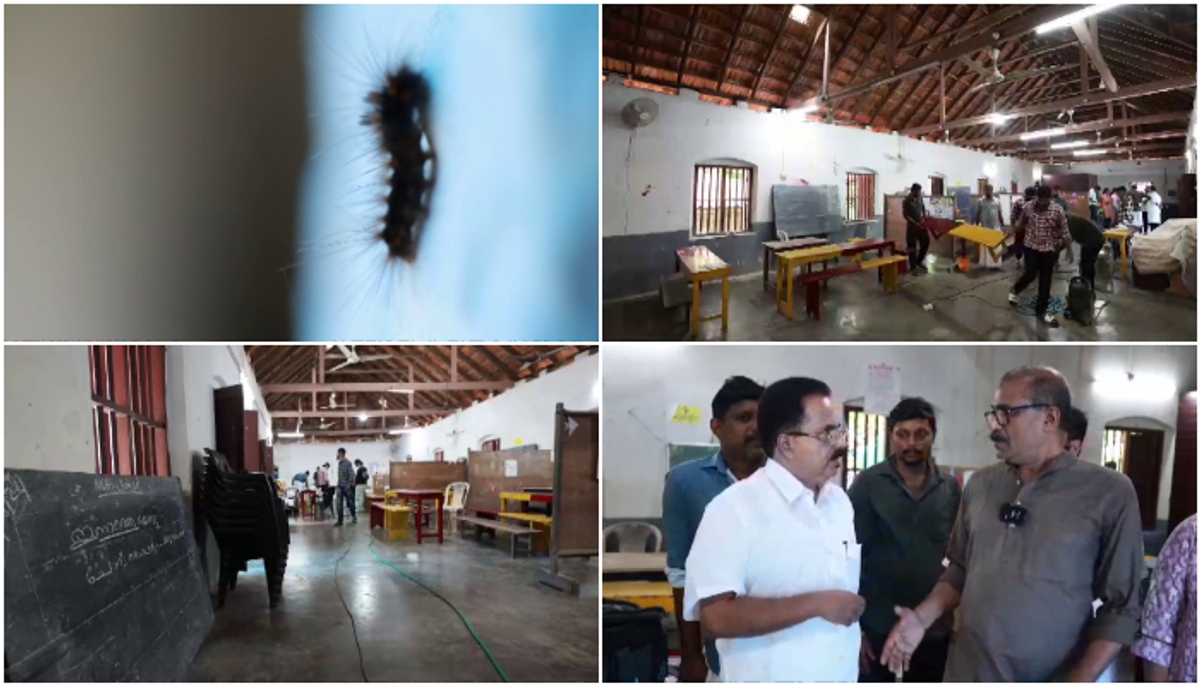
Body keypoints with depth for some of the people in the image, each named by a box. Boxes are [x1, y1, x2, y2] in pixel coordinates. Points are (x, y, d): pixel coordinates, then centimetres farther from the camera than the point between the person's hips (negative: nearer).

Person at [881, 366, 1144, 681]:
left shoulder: (1109, 493, -9)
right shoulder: (980, 484, 3)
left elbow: (1121, 607, -8)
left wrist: (1081, 681, -16)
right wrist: (922, 619, -2)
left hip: (1049, 678, -3)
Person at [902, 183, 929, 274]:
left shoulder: (920, 199, 7)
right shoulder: (907, 201, -11)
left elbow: (923, 210, 18)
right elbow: (906, 216, -16)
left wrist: (924, 219, -1)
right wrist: (916, 223, -23)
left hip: (921, 225, 6)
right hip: (912, 226, -6)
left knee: (925, 243, 10)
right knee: (912, 246, -1)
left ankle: (919, 261, 29)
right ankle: (913, 267, 8)